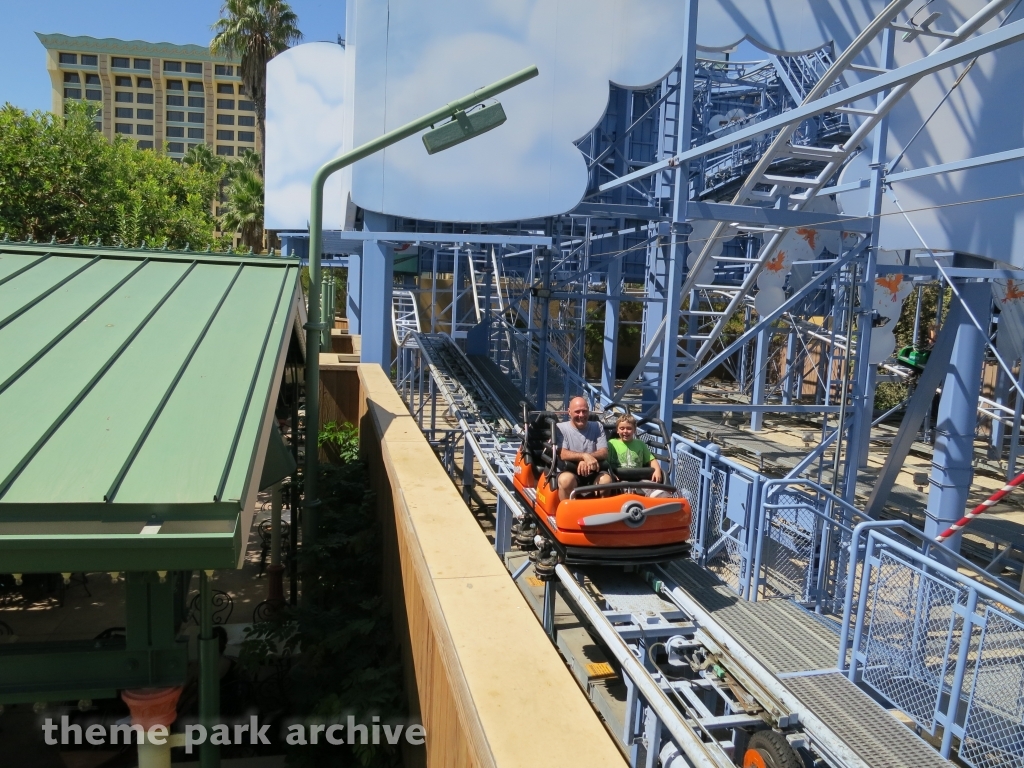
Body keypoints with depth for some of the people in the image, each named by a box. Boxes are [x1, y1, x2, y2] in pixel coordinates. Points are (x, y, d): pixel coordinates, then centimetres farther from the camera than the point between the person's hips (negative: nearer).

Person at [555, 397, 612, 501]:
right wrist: (585, 456, -27)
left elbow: (604, 453, -1)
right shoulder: (560, 428, 2)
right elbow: (563, 454, -11)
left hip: (593, 473, 3)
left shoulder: (597, 427, 11)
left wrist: (587, 459, -21)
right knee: (566, 479, -36)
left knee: (606, 479, -30)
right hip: (570, 472, -2)